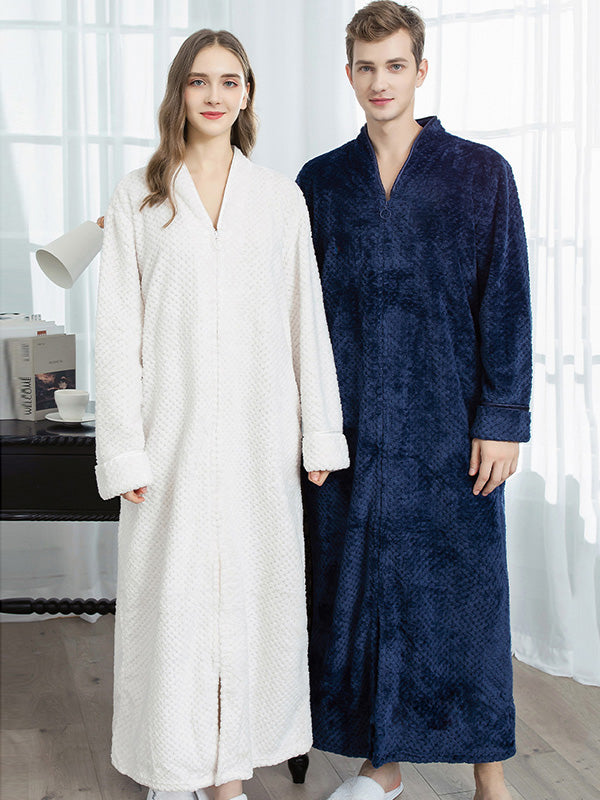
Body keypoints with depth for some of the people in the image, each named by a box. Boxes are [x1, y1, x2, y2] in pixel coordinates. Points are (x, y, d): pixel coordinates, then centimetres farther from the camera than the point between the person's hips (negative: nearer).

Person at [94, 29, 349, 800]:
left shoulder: (281, 196, 9)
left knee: (252, 589, 5)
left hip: (258, 435, 2)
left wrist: (320, 432, 4)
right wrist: (124, 447, -6)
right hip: (174, 432, -1)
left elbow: (306, 318, 8)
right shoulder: (139, 196, 4)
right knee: (172, 596, 2)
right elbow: (118, 329, 1)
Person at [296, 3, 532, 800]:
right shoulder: (320, 182, 9)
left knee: (465, 592, 2)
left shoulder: (481, 173, 1)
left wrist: (502, 419, -7)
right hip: (351, 426, 3)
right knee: (359, 588, 8)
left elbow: (506, 305, -2)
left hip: (449, 426, -2)